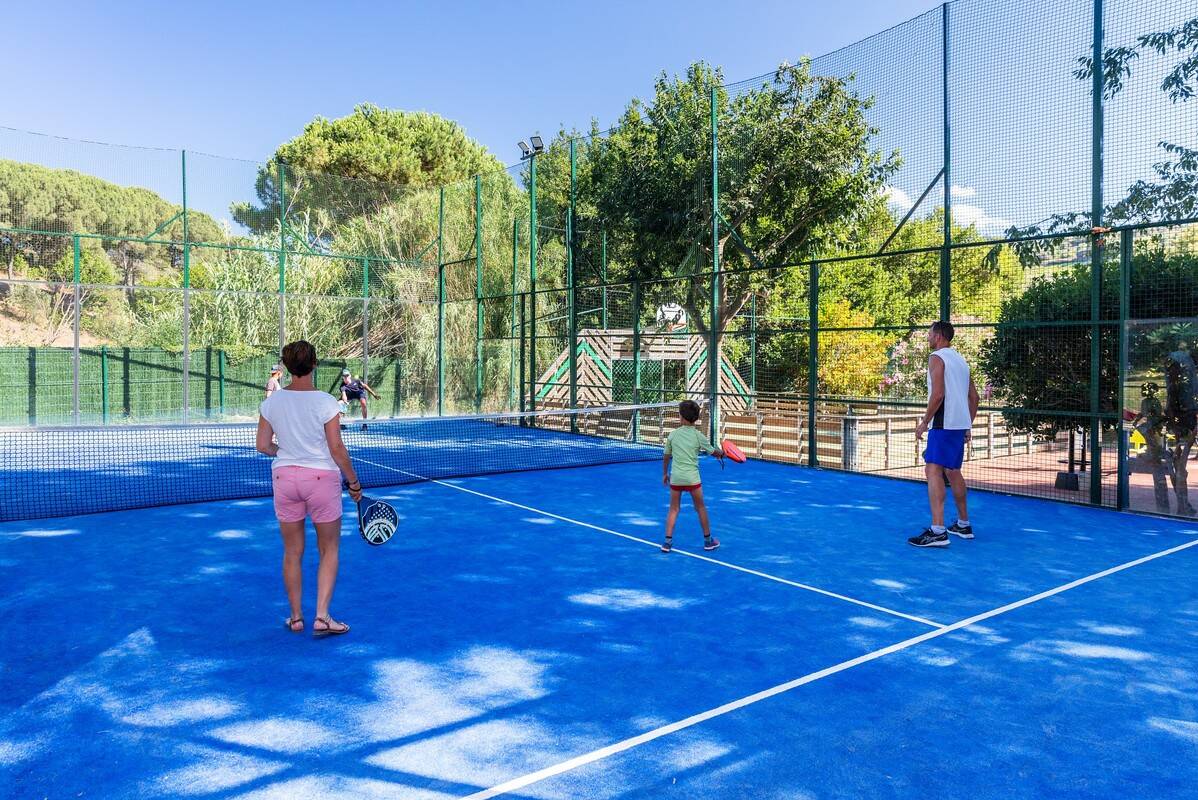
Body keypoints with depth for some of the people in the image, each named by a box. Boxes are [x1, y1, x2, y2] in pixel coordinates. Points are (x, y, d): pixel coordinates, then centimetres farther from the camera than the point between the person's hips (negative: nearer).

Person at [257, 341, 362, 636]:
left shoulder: (272, 402, -2)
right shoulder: (325, 402, -14)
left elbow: (263, 446, 2)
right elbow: (337, 449, -13)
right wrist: (353, 482, -2)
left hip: (284, 477, 4)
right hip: (322, 478, -3)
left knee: (292, 552, 15)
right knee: (329, 551, 11)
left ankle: (296, 618, 24)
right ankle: (322, 617, 5)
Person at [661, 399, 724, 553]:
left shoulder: (673, 434, 0)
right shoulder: (698, 436, -5)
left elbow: (666, 456, 9)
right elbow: (714, 452, 6)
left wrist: (664, 473, 22)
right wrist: (722, 453, 29)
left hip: (675, 477, 2)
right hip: (692, 477, -2)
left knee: (673, 509, 11)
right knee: (700, 508, 14)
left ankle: (668, 542, 6)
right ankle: (708, 540, 24)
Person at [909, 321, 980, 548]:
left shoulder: (937, 357, -7)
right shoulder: (960, 360, 19)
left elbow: (938, 394, -18)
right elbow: (974, 397, 20)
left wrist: (924, 422, -12)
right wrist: (968, 425, 24)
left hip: (944, 424, -9)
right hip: (961, 424, 9)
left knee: (933, 470, -14)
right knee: (953, 472, 19)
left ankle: (937, 531, -23)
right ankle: (963, 525, 29)